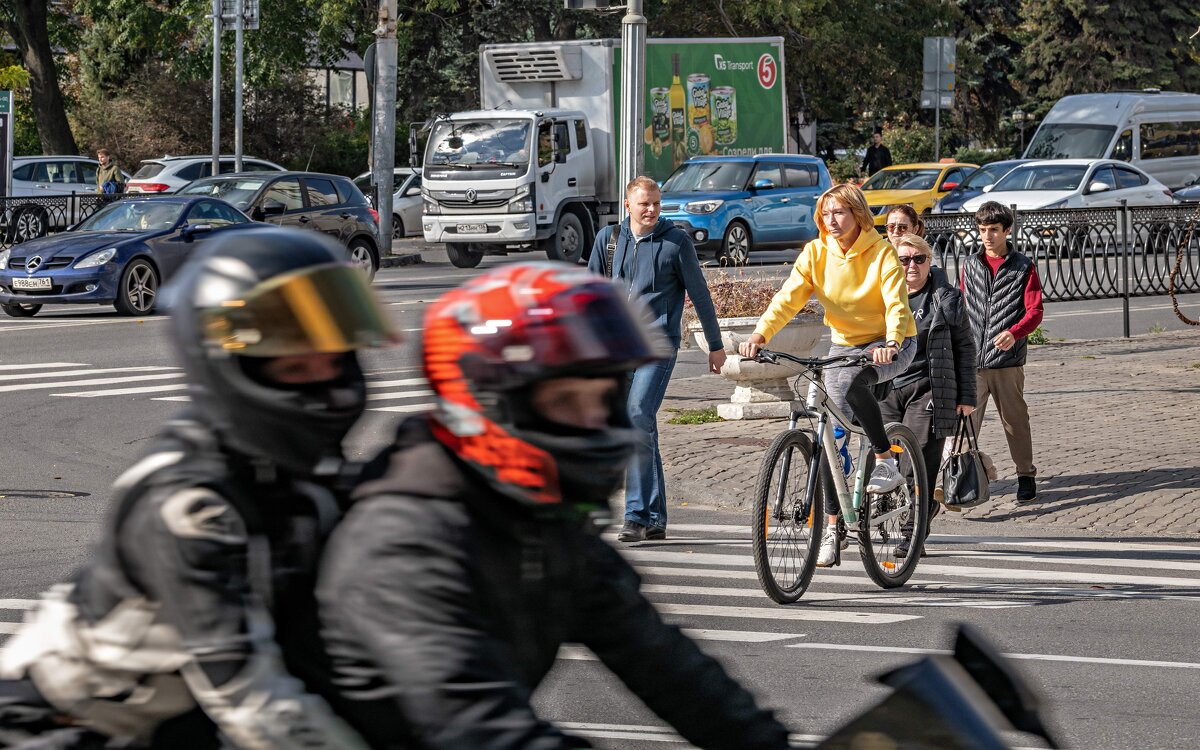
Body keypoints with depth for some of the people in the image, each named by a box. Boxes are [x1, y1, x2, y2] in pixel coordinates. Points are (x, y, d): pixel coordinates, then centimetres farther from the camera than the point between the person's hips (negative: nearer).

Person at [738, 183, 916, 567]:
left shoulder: (881, 253, -15)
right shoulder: (816, 254, -5)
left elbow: (897, 304, -26)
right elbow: (788, 298, -14)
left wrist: (890, 343, -45)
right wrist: (760, 334, -31)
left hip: (892, 345, -5)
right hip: (844, 345, 5)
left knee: (853, 382, -37)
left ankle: (887, 460, -20)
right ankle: (832, 526, 5)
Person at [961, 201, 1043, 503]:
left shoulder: (1023, 268, 2)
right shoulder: (970, 264, 12)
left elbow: (1034, 311, -5)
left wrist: (1014, 333, -24)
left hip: (1007, 359, -2)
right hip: (971, 360, 2)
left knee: (1014, 419, 7)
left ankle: (1026, 476, 21)